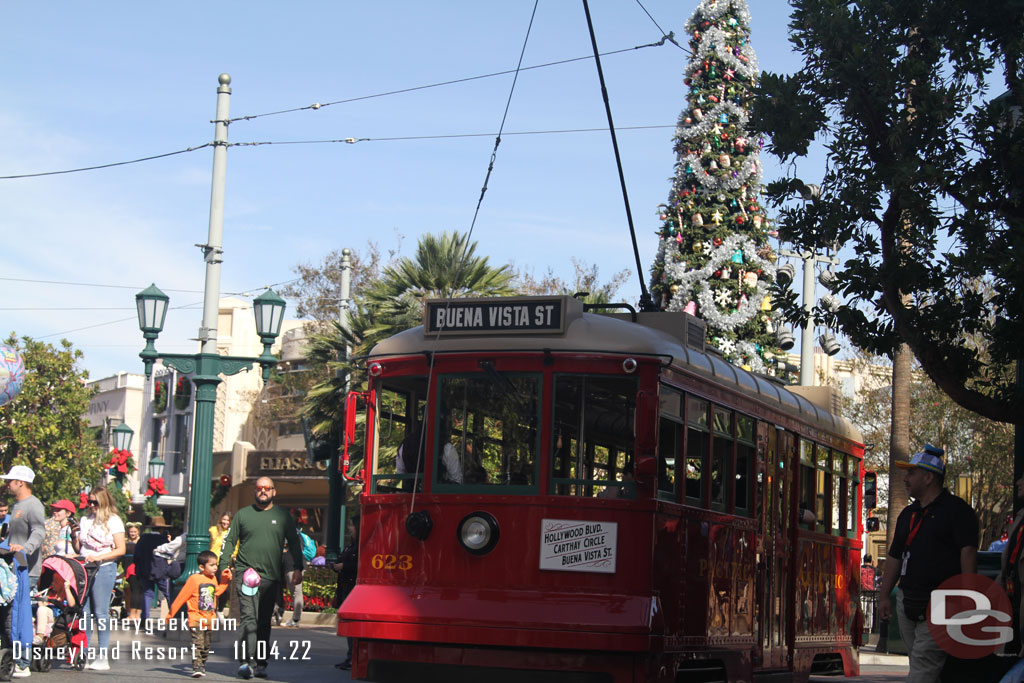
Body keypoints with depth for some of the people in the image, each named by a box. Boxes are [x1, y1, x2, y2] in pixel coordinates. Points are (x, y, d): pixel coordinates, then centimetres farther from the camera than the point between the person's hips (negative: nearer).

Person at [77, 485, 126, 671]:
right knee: (84, 612, 2)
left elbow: (121, 549, -6)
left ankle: (102, 658, -3)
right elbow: (78, 546, 21)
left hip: (104, 568, -5)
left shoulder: (113, 521, 0)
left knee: (101, 612, -5)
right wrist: (74, 535, 1)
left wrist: (98, 557, -15)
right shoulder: (86, 520, 16)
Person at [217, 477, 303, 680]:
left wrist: (298, 568, 5)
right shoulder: (243, 514, 9)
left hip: (271, 577, 2)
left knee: (264, 623, 8)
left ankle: (261, 664, 15)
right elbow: (229, 541, 9)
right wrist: (224, 565, -3)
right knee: (248, 618, -16)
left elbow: (294, 543, 15)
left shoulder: (283, 516, 11)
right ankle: (246, 662, -23)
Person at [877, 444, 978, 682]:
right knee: (917, 663, 9)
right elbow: (895, 557, 22)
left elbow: (968, 550, -11)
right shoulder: (908, 514, 19)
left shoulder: (956, 509, -4)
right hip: (907, 601, 8)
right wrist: (884, 596, 16)